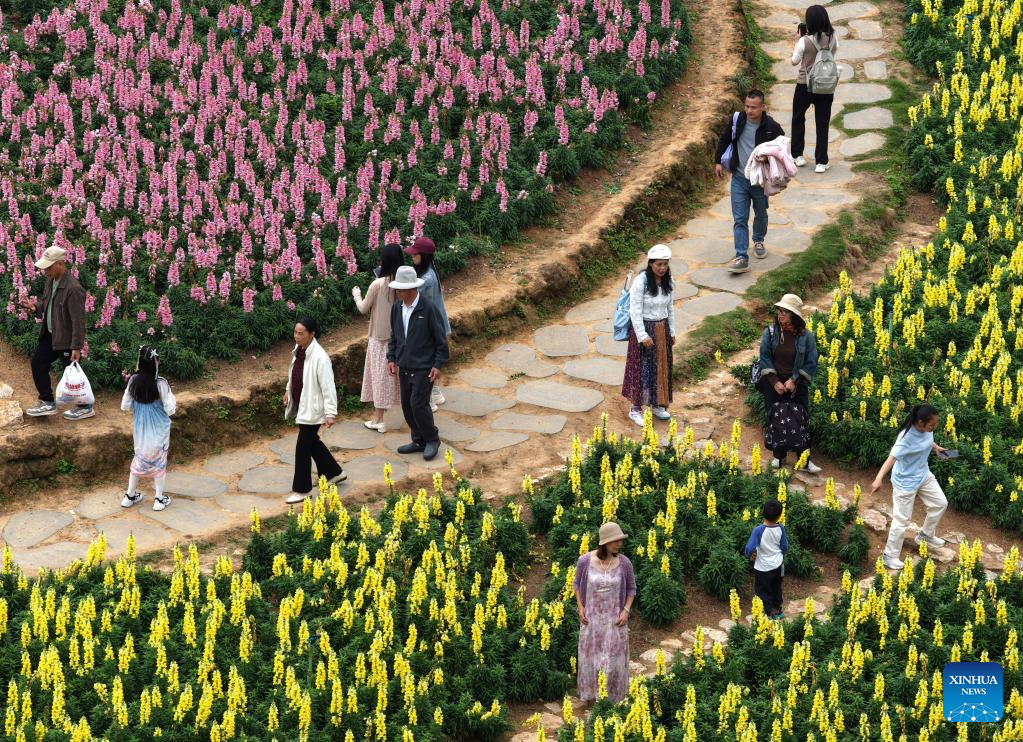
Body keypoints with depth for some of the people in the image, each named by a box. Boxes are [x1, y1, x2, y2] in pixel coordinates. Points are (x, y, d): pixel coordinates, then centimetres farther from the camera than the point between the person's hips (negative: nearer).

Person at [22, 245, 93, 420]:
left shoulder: (73, 289, -26)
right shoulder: (51, 280, 1)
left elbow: (78, 320, -24)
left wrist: (76, 347, -23)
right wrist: (35, 307, -4)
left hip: (66, 339, -9)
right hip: (50, 334, 9)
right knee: (37, 364, 14)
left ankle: (85, 408, 21)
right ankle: (48, 403, 26)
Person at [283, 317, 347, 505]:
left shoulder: (319, 357, -25)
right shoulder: (298, 350, -1)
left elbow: (328, 387, -23)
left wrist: (330, 413, -23)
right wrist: (288, 390, 27)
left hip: (312, 409, -9)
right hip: (302, 406, 9)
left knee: (303, 447, -2)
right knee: (311, 442, 22)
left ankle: (301, 489, 10)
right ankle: (334, 472, 40)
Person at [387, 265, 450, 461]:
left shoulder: (428, 309, -15)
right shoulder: (397, 308, 4)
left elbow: (441, 339, -9)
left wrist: (437, 365, -12)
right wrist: (391, 358, 9)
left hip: (423, 367, -7)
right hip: (404, 366, 7)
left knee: (418, 404, -10)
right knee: (407, 405, 10)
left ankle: (432, 440, 9)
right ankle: (419, 441, 24)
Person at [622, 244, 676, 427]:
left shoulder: (668, 282, -1)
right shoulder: (641, 282, -20)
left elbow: (670, 308, 10)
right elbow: (635, 311, -18)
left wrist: (672, 332, 12)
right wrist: (643, 336, -19)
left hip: (662, 329, 6)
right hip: (643, 328, -6)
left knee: (661, 367, 15)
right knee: (641, 368, 0)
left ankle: (657, 404, 30)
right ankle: (636, 409, 11)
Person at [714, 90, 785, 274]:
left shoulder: (771, 127, -14)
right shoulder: (737, 121, -9)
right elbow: (724, 140, 8)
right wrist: (718, 161, 8)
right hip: (739, 178, 0)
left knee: (761, 214, 20)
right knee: (739, 219, -6)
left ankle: (758, 241, 48)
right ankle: (741, 258, -8)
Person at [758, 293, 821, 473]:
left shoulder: (806, 337, -8)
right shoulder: (770, 333, -5)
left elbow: (811, 364, -5)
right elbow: (765, 359, -4)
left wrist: (795, 381, -14)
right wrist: (775, 382, -13)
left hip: (797, 386, -1)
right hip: (774, 385, 1)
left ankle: (804, 460, 14)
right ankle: (779, 456, 24)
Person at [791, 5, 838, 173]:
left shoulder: (805, 41, -18)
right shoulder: (832, 39, -6)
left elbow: (795, 61, -5)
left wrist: (797, 40, 2)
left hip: (805, 85, -3)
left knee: (798, 119, 19)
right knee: (822, 123, 8)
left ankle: (798, 156, 22)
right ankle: (821, 162, 6)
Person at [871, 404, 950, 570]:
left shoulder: (927, 429, -13)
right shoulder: (907, 438, -36)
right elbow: (892, 458, -45)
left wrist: (936, 448, 0)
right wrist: (879, 478, -57)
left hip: (923, 474, 8)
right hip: (905, 482, -8)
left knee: (940, 503, 18)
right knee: (901, 520, 2)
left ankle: (925, 535, 42)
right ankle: (890, 556, 20)